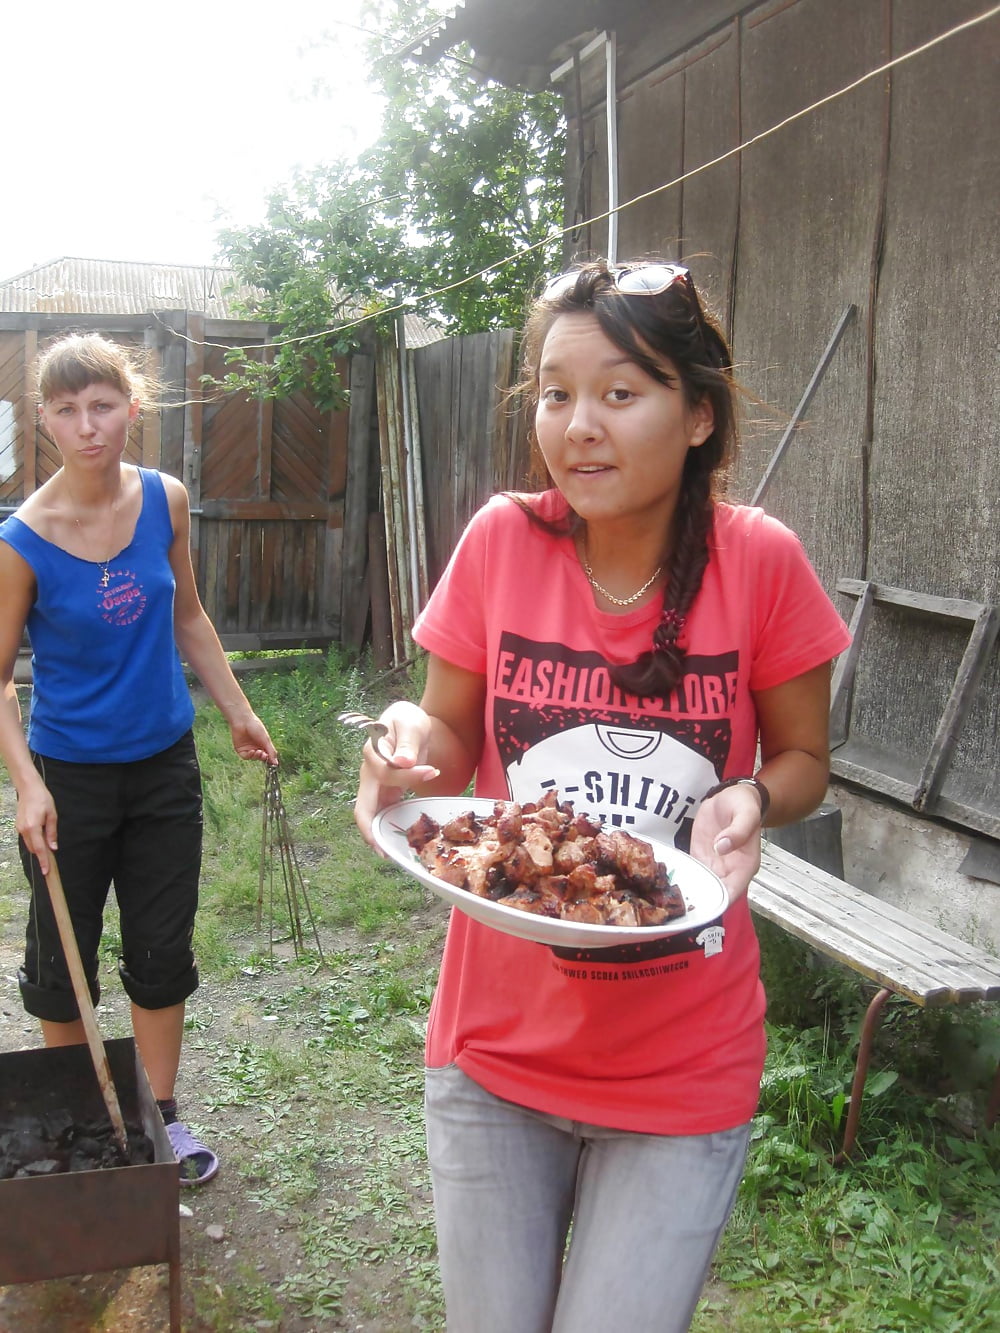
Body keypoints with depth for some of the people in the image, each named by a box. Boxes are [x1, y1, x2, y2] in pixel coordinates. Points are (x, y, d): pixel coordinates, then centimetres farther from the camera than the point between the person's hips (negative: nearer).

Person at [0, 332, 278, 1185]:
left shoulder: (165, 501, -6)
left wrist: (237, 711, 9)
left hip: (164, 767, 3)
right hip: (70, 777, -3)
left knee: (163, 955, 14)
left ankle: (162, 1116, 33)